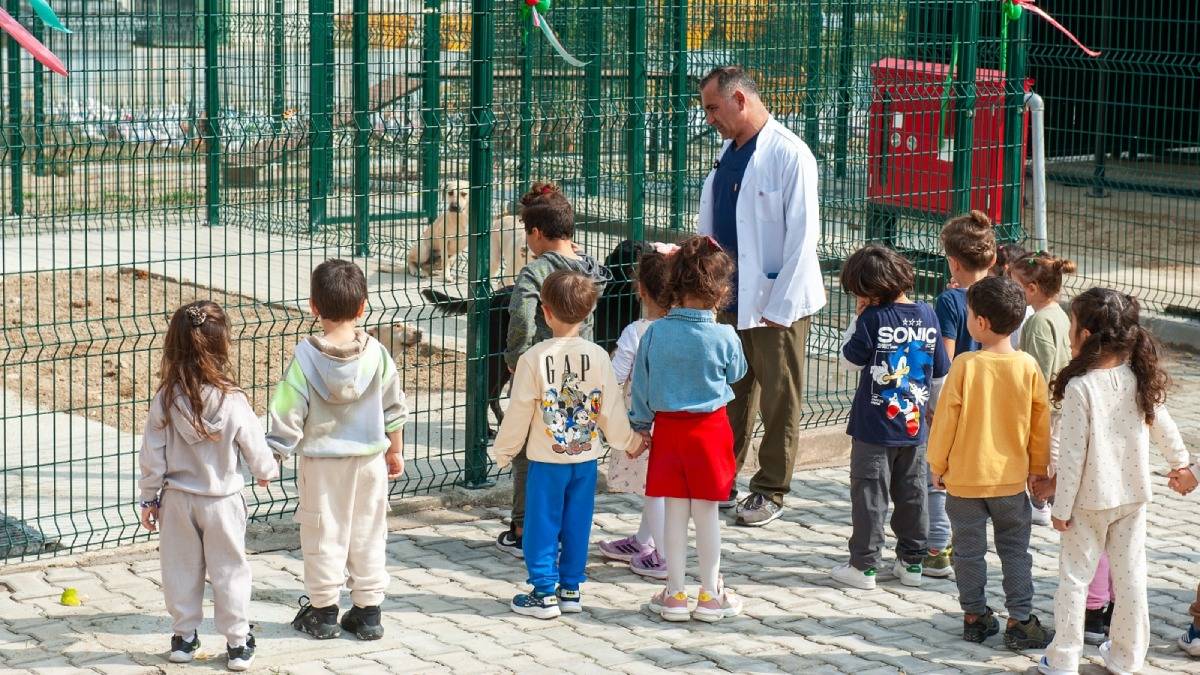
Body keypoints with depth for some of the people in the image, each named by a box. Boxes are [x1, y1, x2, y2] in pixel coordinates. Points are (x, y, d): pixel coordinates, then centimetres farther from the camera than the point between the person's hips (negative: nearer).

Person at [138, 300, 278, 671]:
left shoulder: (165, 400, -14)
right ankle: (237, 643, 16)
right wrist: (267, 471, 14)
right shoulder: (233, 402, -19)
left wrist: (149, 498, 6)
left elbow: (152, 456, -7)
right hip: (223, 500, -2)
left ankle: (184, 637, 24)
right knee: (229, 570, 10)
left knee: (181, 569, 15)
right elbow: (255, 449, -8)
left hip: (177, 500, 2)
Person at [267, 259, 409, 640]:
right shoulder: (376, 353, -6)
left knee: (323, 534, 9)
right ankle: (368, 612, 17)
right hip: (370, 458, 3)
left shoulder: (306, 357, -15)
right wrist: (394, 451, 16)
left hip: (320, 461, -2)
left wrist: (273, 457, -3)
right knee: (368, 534, 12)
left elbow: (288, 415, -14)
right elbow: (394, 408, 3)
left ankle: (323, 612, 16)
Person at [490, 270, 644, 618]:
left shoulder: (533, 358, -13)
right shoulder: (598, 356, -6)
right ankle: (570, 588, 20)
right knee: (576, 525, 13)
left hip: (546, 461, -3)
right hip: (586, 459, 3)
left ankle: (544, 593, 9)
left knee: (542, 525, 7)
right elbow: (611, 408, 1)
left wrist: (503, 450, 7)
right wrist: (629, 442, 18)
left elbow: (519, 412, -7)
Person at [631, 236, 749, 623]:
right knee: (706, 512, 7)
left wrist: (640, 424, 15)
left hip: (667, 428, 2)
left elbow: (641, 384, 1)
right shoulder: (723, 337, -14)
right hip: (710, 427, -2)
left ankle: (675, 594, 13)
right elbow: (736, 373, 7)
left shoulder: (655, 333, -8)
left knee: (675, 512, 8)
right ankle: (710, 594, 15)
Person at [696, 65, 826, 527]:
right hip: (731, 298, 7)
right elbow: (710, 228, 19)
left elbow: (803, 235, -16)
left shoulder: (788, 154, -13)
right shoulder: (728, 153, 12)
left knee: (780, 401, 4)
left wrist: (780, 307, -17)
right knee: (730, 394, 13)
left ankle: (770, 491, 14)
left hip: (776, 300, -7)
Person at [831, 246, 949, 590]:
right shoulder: (927, 315, 0)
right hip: (914, 425, 5)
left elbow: (850, 361, -3)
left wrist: (856, 320, -1)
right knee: (912, 493, 13)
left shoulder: (872, 319, -16)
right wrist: (931, 407, 19)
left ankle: (863, 565, 6)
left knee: (869, 493, 2)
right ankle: (911, 562, 20)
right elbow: (940, 373, 8)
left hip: (874, 426, -5)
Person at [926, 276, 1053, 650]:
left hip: (964, 476, -2)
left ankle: (975, 617, 18)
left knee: (969, 549, 11)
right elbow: (1041, 424, 1)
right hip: (1011, 478, 2)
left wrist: (937, 465, 4)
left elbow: (945, 419, -10)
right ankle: (1019, 621, 8)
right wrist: (1038, 468, 15)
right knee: (1015, 549, 11)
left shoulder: (964, 366, -16)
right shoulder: (1028, 367, -8)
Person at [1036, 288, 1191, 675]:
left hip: (1090, 500, -5)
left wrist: (1062, 508, -9)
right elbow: (1162, 427, 10)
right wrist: (1179, 461, 31)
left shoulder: (1079, 388, -20)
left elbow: (1072, 454, -17)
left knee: (1074, 576, 6)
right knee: (1130, 576, 13)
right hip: (1133, 497, 5)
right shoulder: (1140, 381, -4)